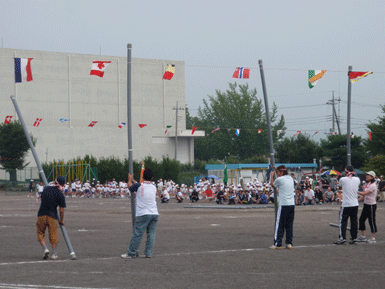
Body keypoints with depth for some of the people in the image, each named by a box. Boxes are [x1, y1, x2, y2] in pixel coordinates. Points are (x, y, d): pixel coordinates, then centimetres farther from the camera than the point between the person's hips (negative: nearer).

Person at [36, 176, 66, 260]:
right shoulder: (60, 195, -5)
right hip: (52, 216, -1)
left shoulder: (46, 189, 3)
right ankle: (54, 253, 9)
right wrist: (61, 220, 9)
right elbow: (61, 210, -4)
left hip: (41, 215, 1)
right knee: (53, 236, 10)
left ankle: (45, 249, -8)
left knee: (40, 234, 12)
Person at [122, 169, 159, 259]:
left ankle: (131, 253, 3)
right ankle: (149, 253, 5)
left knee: (137, 234, -1)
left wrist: (130, 179, 36)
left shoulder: (138, 186, -4)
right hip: (154, 213, 4)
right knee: (151, 234, 6)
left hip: (143, 214, -4)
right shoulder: (153, 188, 10)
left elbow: (130, 187, 17)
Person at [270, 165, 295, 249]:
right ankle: (289, 243, 7)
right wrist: (277, 171, 38)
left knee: (279, 225, -1)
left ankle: (277, 244, -2)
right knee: (289, 225, 9)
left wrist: (271, 175, 28)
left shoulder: (280, 179, -8)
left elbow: (272, 184, 12)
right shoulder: (290, 178, 11)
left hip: (283, 205, -6)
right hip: (291, 205, 6)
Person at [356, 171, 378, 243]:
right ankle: (363, 237, 16)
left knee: (372, 221, -2)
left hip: (371, 205, -9)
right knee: (361, 219, 8)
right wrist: (357, 200, 9)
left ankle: (373, 238, 7)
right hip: (366, 204, 9)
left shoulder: (373, 185, -16)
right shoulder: (367, 184, 12)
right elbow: (364, 196, 16)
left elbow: (364, 193, -22)